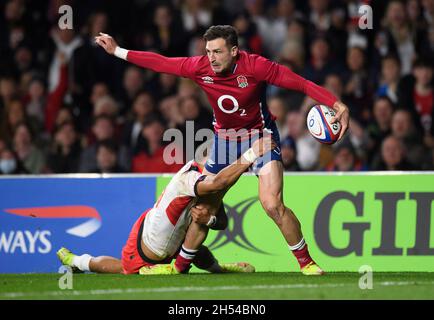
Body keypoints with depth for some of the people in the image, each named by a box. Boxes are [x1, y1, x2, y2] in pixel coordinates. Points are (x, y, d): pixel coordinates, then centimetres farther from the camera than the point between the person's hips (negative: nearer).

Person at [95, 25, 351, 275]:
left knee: (272, 204, -20)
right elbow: (161, 63, -2)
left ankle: (307, 262, -6)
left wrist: (337, 105, -33)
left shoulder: (255, 66, -25)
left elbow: (300, 83, -24)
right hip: (224, 139, 4)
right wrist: (118, 51, 0)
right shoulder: (200, 67, -13)